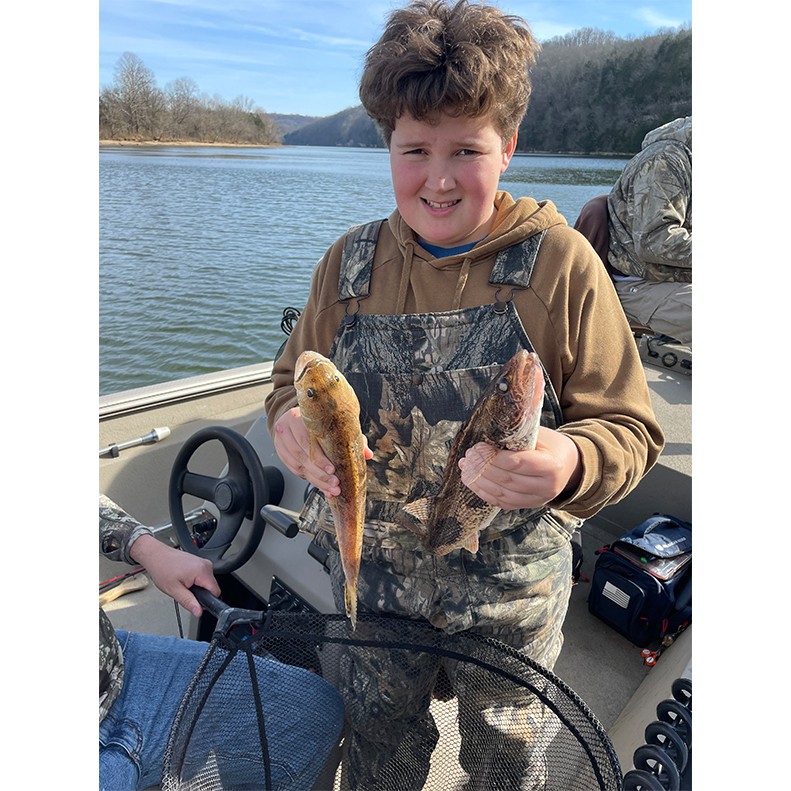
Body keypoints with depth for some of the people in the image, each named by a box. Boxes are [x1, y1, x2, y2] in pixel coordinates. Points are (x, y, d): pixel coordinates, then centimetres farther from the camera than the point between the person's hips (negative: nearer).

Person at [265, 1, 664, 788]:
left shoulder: (561, 263, -15)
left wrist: (570, 465, -35)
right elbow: (293, 379, 4)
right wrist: (291, 421, -20)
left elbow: (630, 428, -13)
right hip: (370, 573, 3)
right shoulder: (349, 261, -5)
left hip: (509, 590, -2)